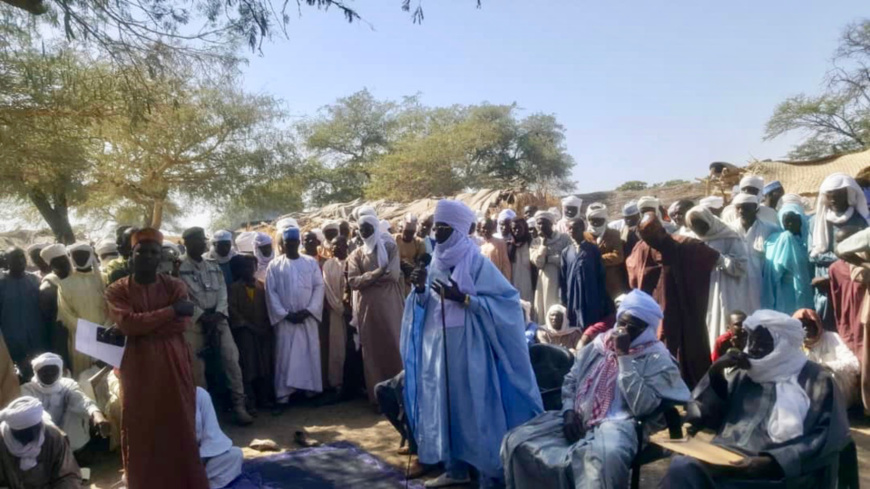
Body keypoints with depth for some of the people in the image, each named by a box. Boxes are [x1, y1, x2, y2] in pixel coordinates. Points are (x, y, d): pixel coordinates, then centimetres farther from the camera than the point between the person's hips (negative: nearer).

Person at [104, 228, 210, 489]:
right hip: (138, 369, 0)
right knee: (141, 431, 8)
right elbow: (127, 323, -16)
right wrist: (170, 311, -15)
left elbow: (182, 324, -9)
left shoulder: (175, 286, 3)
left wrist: (143, 326, -14)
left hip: (173, 366, 0)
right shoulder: (117, 290, 1)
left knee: (180, 428, 7)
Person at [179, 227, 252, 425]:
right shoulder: (179, 267, -2)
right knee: (197, 366, 1)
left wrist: (218, 313, -8)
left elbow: (222, 292, 8)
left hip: (217, 318, 4)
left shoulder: (213, 266, 15)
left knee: (231, 359, -4)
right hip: (194, 321, -4)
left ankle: (239, 404, 1)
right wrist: (202, 315, -14)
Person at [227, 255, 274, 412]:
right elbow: (232, 309, -6)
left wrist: (267, 326, -4)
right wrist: (249, 325, -11)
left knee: (265, 366, 3)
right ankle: (249, 403, -3)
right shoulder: (234, 288, 1)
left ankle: (264, 399, 12)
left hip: (264, 332, 3)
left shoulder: (262, 286, 11)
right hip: (244, 331, -3)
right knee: (248, 367, -6)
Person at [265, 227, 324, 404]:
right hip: (284, 319, -1)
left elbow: (319, 287, 1)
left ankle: (311, 390, 13)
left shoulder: (311, 262, 6)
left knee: (310, 354, 4)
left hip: (308, 317, 1)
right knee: (285, 356, -1)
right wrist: (285, 313, -10)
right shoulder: (274, 265, 4)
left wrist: (308, 310, -10)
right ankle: (283, 395, 4)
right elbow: (271, 292, -1)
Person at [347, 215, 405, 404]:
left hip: (389, 304, -2)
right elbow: (353, 282, -4)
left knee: (394, 346, -1)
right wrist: (378, 273, -13)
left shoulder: (390, 247, 4)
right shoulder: (356, 254, 9)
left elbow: (393, 274, -10)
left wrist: (367, 277, -7)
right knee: (372, 349, 4)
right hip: (367, 307, 2)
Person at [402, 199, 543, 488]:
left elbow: (506, 299, -13)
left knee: (474, 407, 0)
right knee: (445, 405, 12)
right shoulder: (436, 261, 9)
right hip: (437, 346, 6)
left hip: (467, 347, -6)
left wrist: (462, 298, -21)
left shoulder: (476, 262, -10)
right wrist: (420, 290, -8)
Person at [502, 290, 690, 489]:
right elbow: (571, 379, 20)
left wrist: (624, 356, -15)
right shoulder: (599, 343, 14)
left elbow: (642, 407, -15)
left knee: (605, 457, -42)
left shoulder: (657, 359, -2)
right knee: (517, 441, -13)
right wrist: (569, 410, 0)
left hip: (616, 424, -5)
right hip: (578, 420, 6)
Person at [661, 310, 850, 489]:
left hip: (776, 473, -5)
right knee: (681, 468, -30)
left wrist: (772, 461, -19)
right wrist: (715, 372, 2)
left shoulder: (816, 380, 7)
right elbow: (701, 417, 17)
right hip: (724, 461, 5)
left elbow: (830, 437, -6)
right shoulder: (742, 374, 21)